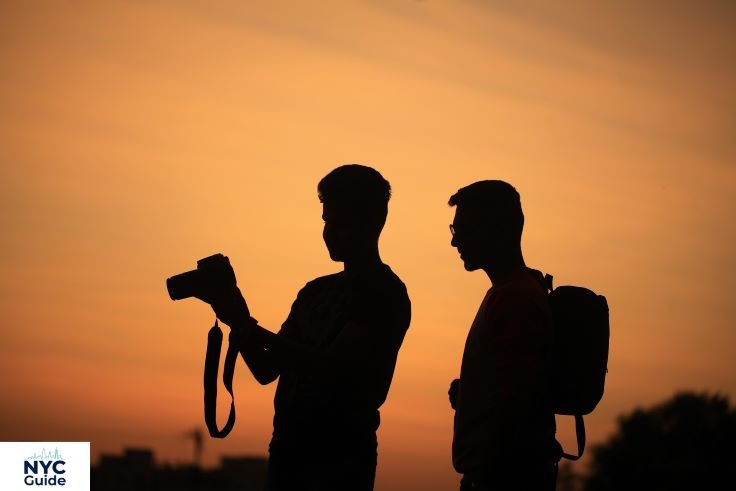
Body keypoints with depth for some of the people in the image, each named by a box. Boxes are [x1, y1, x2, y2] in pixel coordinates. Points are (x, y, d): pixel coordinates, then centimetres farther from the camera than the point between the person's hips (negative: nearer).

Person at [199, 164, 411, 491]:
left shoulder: (384, 293, -7)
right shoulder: (316, 291, 17)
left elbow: (332, 365, -19)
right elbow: (267, 370, 16)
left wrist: (249, 327, -17)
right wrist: (239, 323, -2)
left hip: (340, 459, -7)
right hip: (288, 449, 7)